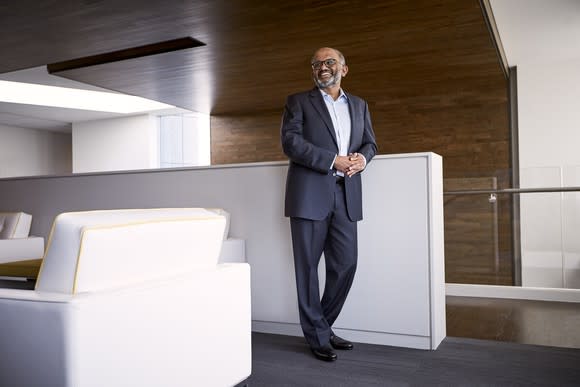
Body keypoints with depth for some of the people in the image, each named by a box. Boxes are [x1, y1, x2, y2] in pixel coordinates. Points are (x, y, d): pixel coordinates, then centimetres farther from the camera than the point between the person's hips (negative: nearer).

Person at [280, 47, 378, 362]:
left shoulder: (359, 105, 19)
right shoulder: (298, 102, 6)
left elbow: (369, 142, 20)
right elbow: (290, 141, -7)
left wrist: (363, 157, -5)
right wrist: (332, 161, -15)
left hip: (346, 196, 4)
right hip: (310, 194, -4)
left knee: (345, 265, 6)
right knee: (308, 267, 1)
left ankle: (322, 326, 24)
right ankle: (318, 336, 14)